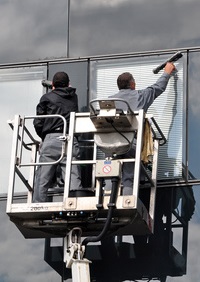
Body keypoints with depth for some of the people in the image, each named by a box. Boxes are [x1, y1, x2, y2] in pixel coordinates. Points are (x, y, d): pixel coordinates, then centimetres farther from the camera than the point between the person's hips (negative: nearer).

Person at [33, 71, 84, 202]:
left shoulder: (47, 98, 10)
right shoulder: (74, 98, 19)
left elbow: (38, 122, 6)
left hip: (51, 139, -2)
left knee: (42, 181, 0)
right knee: (74, 180, -5)